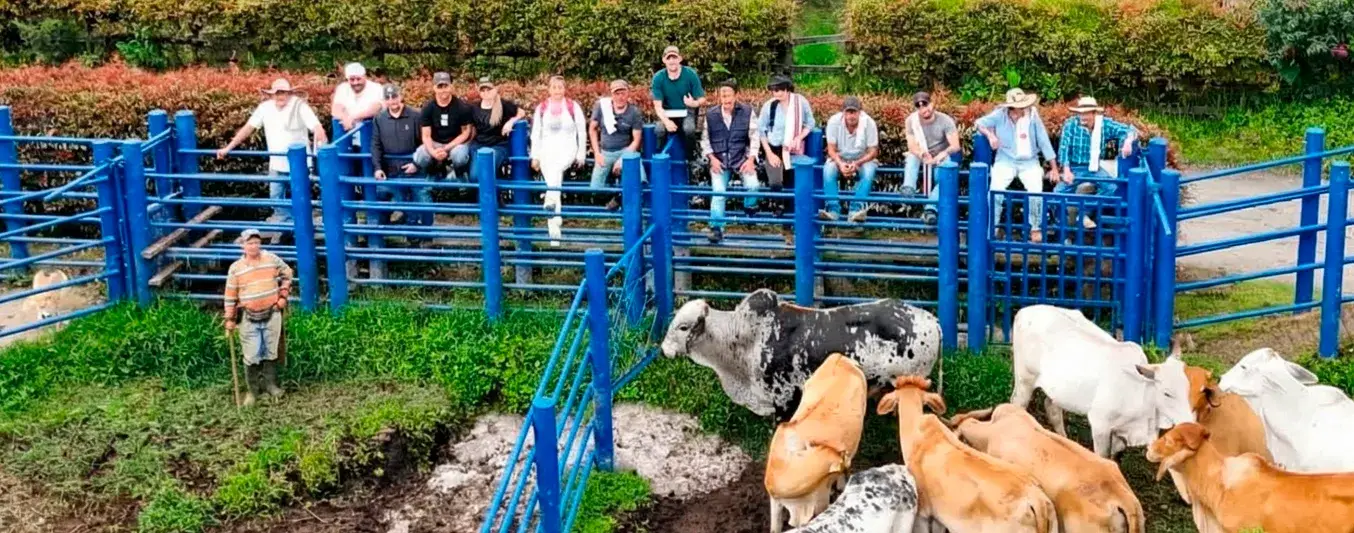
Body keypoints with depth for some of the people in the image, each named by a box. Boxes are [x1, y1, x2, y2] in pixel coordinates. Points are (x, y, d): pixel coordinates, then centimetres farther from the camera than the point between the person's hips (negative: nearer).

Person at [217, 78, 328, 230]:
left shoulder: (299, 105, -16)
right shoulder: (265, 107, -2)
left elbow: (317, 127, -26)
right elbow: (248, 128, 3)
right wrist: (228, 148, 1)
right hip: (276, 164, 4)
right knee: (276, 198, 11)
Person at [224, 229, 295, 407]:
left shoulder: (271, 259, -4)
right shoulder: (236, 268, -5)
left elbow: (287, 274, 11)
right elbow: (230, 295, 0)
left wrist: (283, 295, 1)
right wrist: (230, 320, 1)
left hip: (272, 314, 1)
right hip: (250, 318, -1)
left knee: (271, 352, 10)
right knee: (251, 355, -2)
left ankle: (270, 384, 23)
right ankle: (252, 390, 10)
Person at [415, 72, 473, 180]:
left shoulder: (462, 107, -10)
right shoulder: (427, 108, -5)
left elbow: (465, 133, -6)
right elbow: (426, 135, -7)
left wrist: (446, 148, -19)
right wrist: (433, 152, -30)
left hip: (456, 143, -1)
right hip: (435, 143, 1)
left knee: (460, 157, -38)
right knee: (419, 158, -31)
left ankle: (450, 168, 1)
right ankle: (437, 168, 3)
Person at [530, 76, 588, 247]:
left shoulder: (573, 107, 6)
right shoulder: (541, 108, 12)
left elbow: (582, 132, 7)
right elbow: (536, 133, 14)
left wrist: (581, 155, 1)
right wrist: (535, 156, 7)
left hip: (567, 149, -2)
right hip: (547, 150, 2)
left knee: (556, 168, -35)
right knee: (552, 176, -17)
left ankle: (550, 199, -56)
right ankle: (554, 231, -20)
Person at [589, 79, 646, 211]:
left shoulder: (634, 112, -12)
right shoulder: (602, 105, -8)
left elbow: (636, 140, -8)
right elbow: (592, 129, 4)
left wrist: (623, 159, -19)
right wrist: (597, 153, -3)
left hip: (625, 150, -2)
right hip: (605, 152, 2)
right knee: (595, 190, -5)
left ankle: (619, 197, 0)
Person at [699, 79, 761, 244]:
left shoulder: (747, 112, -4)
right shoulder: (711, 114, -2)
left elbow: (754, 136, -1)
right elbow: (705, 139, 7)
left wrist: (751, 159, -10)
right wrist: (712, 158, -6)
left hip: (741, 157, 0)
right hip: (719, 159, 0)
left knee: (752, 185, -19)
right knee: (718, 191, -16)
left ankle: (749, 209, 16)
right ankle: (717, 227, -5)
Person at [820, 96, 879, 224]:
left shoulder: (869, 123, -19)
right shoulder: (834, 121, -17)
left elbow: (873, 152, -13)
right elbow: (831, 148, -12)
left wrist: (857, 164, -31)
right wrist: (840, 164, -31)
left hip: (863, 159, -1)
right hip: (840, 158, 1)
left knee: (868, 172, -33)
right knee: (828, 170, -31)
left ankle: (856, 210, -39)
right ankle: (833, 209, -34)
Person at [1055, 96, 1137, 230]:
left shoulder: (1104, 124, -7)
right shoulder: (1071, 124, -13)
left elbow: (1130, 130, -6)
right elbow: (1064, 147, -17)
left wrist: (1128, 141, -31)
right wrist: (1066, 170, -28)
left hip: (1094, 168, 2)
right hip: (1074, 168, -2)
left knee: (1112, 187, -23)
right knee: (1059, 193, -25)